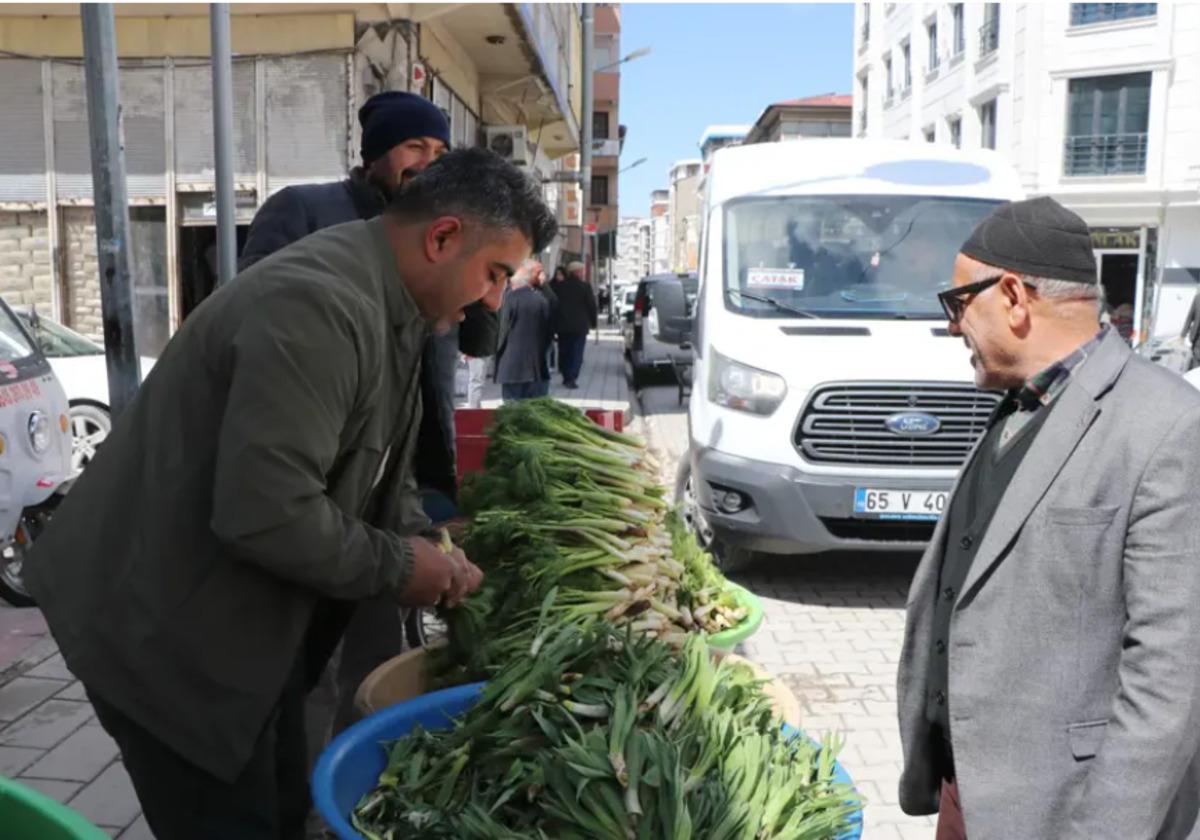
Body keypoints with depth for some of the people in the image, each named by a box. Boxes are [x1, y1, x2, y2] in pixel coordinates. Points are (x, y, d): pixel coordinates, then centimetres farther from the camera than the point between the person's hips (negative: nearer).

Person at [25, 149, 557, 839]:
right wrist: (395, 567, -20)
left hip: (250, 618, 10)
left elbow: (379, 469, 15)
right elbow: (263, 511, -35)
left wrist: (427, 548, 0)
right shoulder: (319, 306, -29)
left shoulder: (386, 307, 6)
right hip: (167, 633, -10)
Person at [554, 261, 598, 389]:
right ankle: (572, 378, -11)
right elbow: (591, 305, -5)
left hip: (562, 325, 3)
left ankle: (566, 377, 17)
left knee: (564, 352, 13)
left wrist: (555, 323, 14)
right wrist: (593, 322, 7)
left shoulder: (559, 286, 2)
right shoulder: (585, 286, -7)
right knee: (576, 353, -2)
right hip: (579, 325, -3)